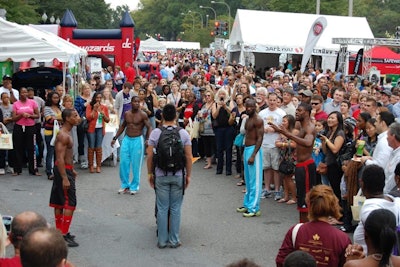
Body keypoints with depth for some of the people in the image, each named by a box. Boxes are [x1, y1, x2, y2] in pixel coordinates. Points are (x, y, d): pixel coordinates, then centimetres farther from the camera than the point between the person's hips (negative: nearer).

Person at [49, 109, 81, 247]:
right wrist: (65, 178, -27)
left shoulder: (66, 133, 11)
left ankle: (60, 231, 25)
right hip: (63, 170, -10)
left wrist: (71, 170, 25)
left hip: (65, 169, 10)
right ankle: (64, 236, -6)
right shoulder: (63, 135, -21)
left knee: (59, 202, 15)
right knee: (70, 204, -8)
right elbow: (60, 158, -25)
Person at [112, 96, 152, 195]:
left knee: (136, 164, 0)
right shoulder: (126, 114, 6)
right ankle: (125, 185, 16)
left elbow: (149, 127, -10)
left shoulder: (142, 115, -8)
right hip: (126, 139, 4)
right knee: (123, 163, 2)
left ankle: (134, 187, 12)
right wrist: (115, 138, 16)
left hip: (137, 140, -4)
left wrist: (148, 139, -25)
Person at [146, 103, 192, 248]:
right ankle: (174, 240, 13)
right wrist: (188, 175, 7)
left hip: (161, 176, 0)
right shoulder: (183, 133, -4)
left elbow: (150, 156, -4)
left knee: (162, 208, 7)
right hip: (178, 176, 0)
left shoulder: (155, 133, -5)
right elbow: (188, 157, -4)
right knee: (175, 209, 8)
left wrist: (150, 173, 8)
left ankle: (162, 240, 13)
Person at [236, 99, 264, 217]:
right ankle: (247, 204, 25)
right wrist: (244, 153, 17)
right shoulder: (248, 119, 15)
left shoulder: (258, 120, -13)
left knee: (254, 180, -7)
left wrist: (253, 155, -23)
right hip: (246, 149, 10)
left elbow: (260, 138, -18)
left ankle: (254, 208, -5)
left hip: (253, 149, -10)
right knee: (248, 180, 16)